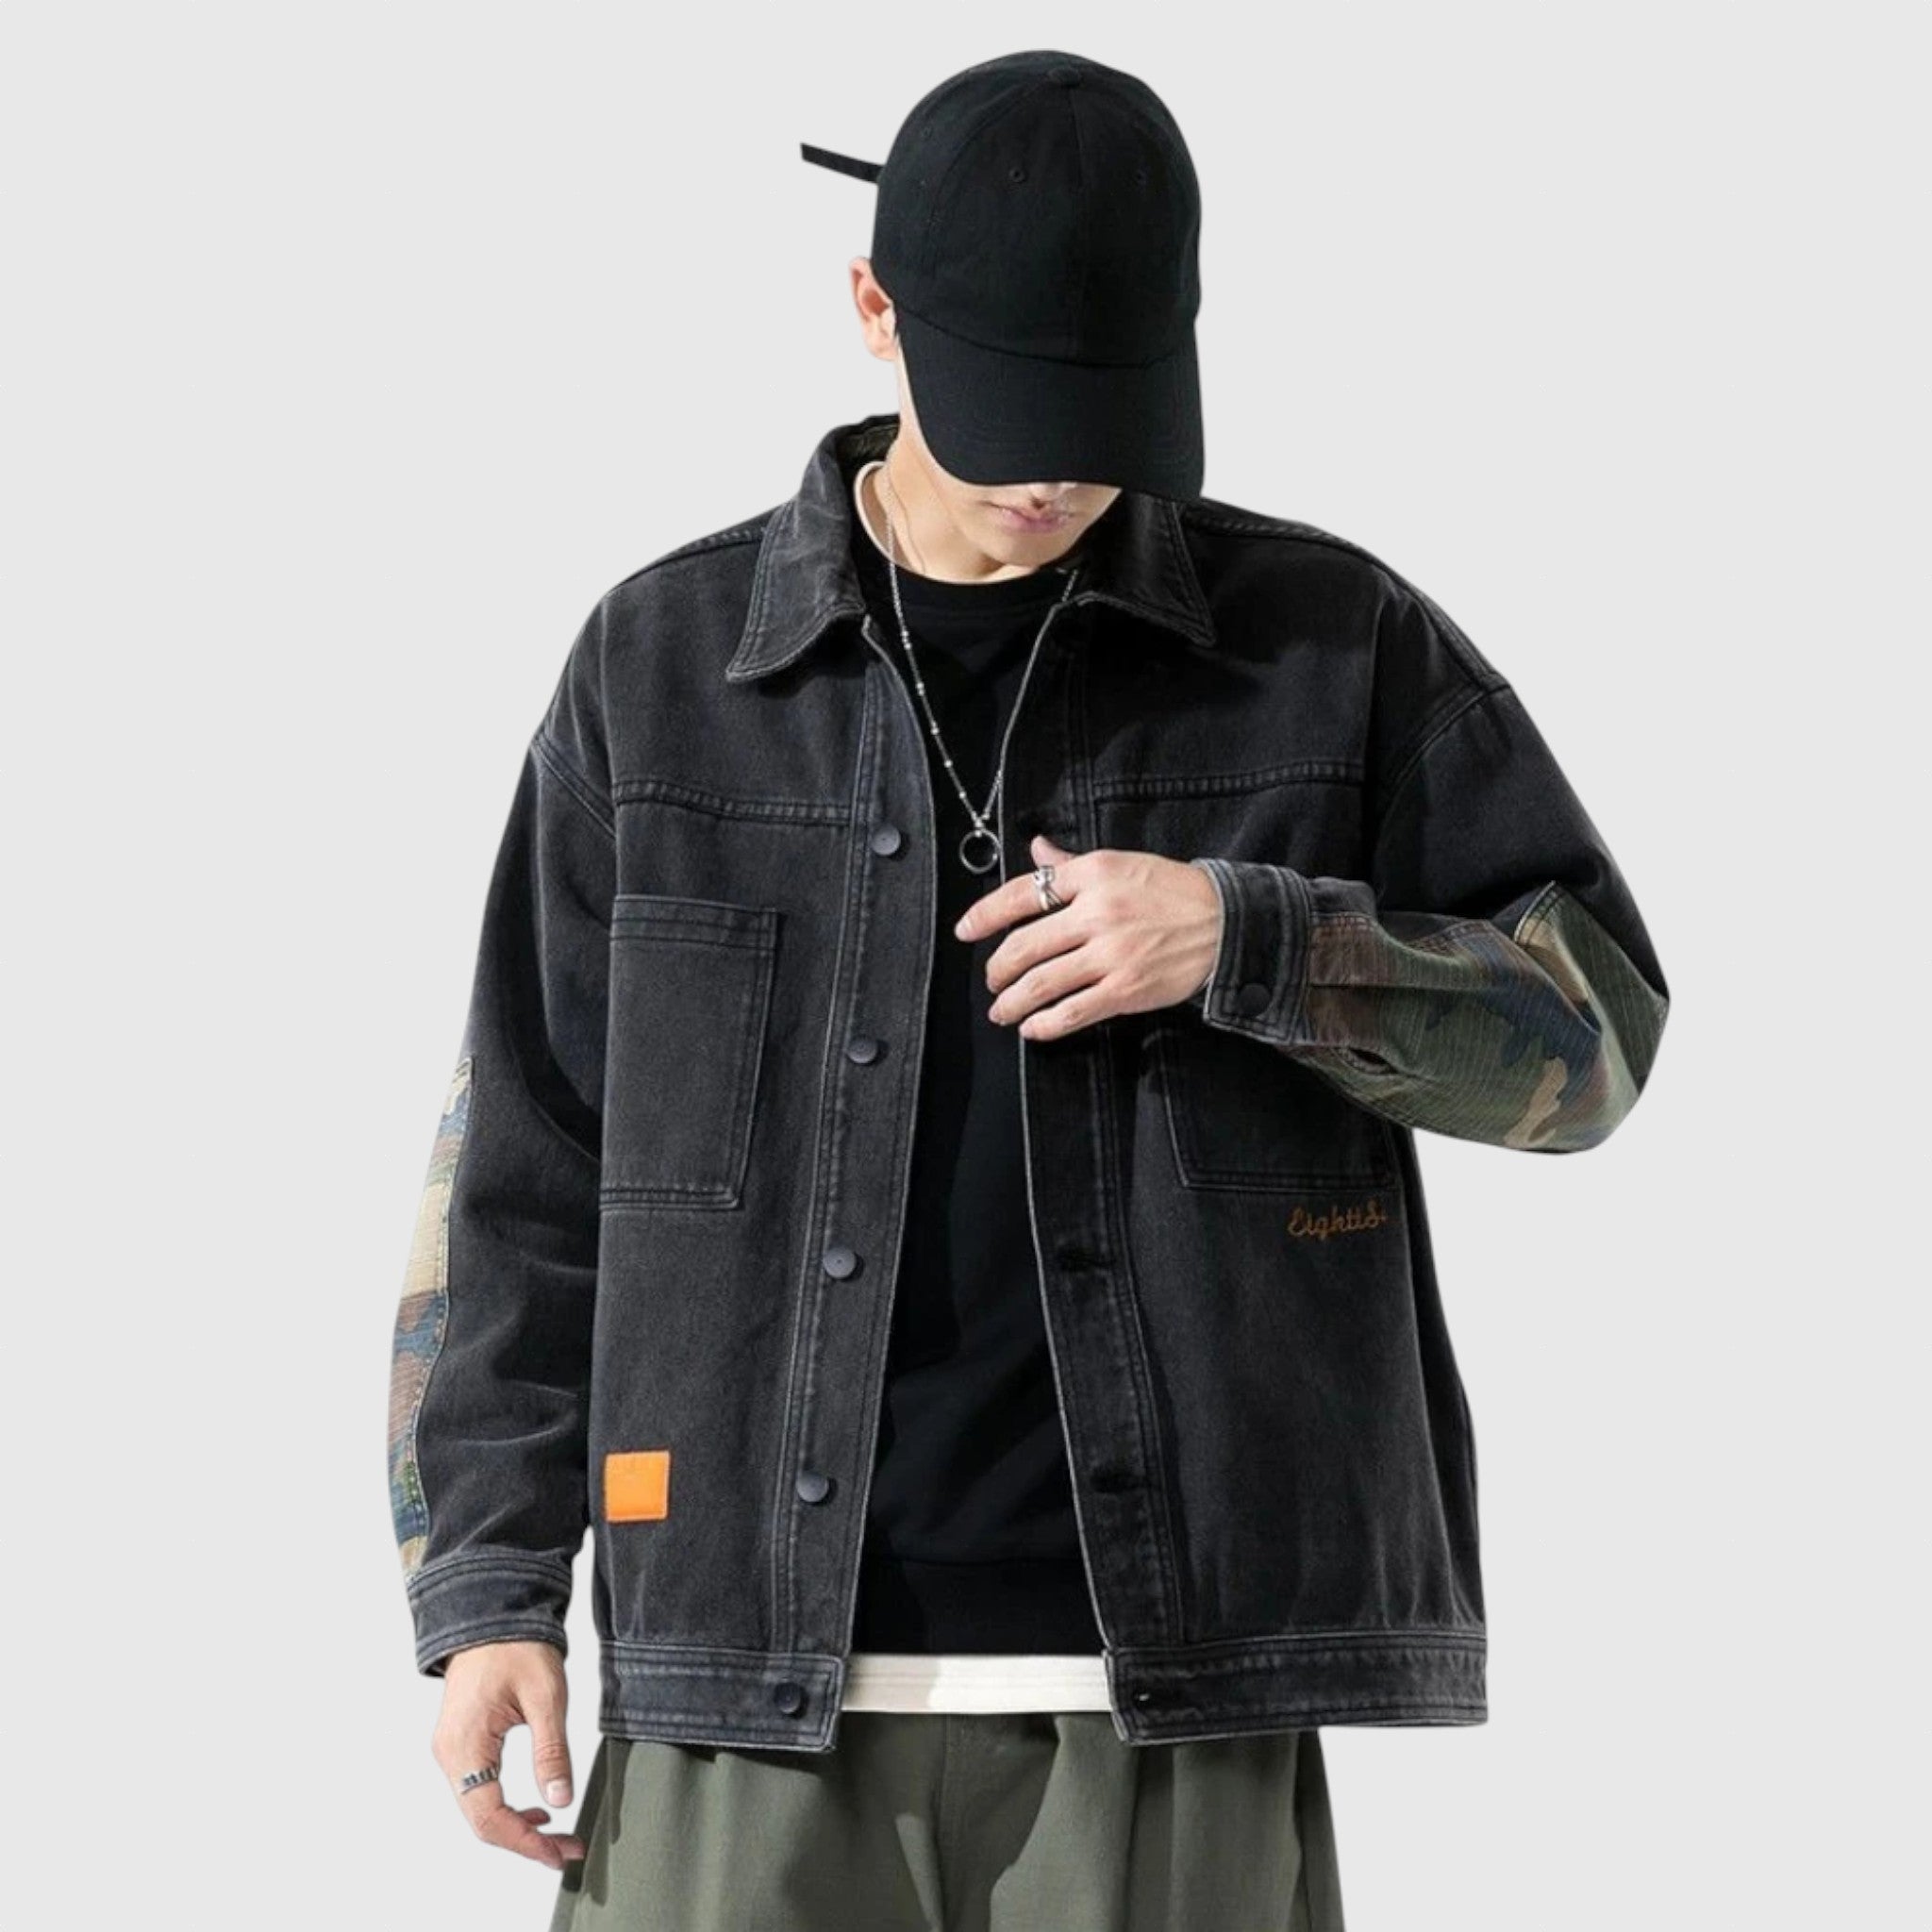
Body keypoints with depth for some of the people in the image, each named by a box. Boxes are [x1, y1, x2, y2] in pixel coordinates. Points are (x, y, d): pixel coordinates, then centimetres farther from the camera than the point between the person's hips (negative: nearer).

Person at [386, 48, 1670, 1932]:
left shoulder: (1336, 646, 4)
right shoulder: (666, 664, 6)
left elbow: (1585, 1022, 2)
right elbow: (523, 1160, 7)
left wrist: (1244, 940, -14)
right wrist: (484, 1596, 1)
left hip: (1167, 1709, -1)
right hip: (754, 1714, 1)